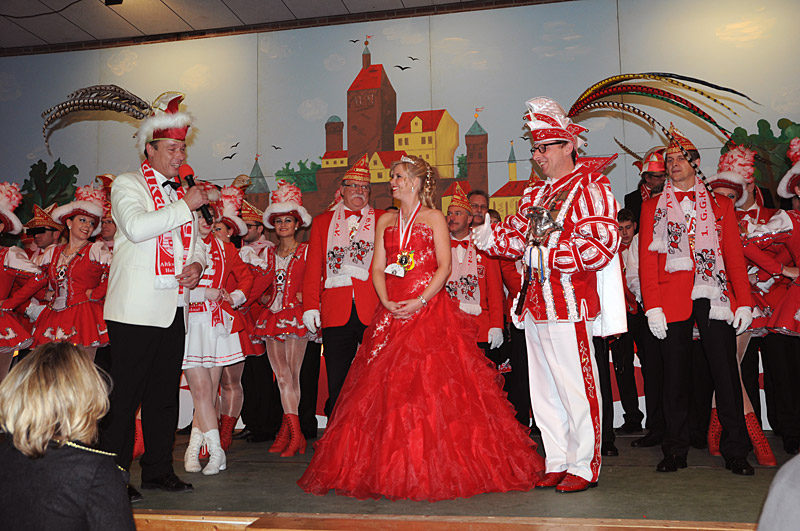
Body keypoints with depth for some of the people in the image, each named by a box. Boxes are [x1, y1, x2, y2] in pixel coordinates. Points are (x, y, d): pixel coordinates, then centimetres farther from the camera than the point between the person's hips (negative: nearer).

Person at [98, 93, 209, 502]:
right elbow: (136, 227, -19)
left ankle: (158, 470, 22)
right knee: (125, 396, -4)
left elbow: (195, 243, 24)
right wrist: (185, 207, -15)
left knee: (164, 394, 11)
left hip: (173, 309, 6)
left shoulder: (183, 193, 19)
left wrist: (196, 265, 2)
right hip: (135, 310, -6)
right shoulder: (127, 185, 0)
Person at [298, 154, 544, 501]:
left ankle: (438, 468, 2)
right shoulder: (385, 222, 18)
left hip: (430, 311, -4)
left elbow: (444, 266, -4)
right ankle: (391, 469, 8)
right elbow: (377, 268, 11)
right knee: (388, 387, 0)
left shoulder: (434, 218, 5)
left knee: (433, 384, -8)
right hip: (392, 313, 4)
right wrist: (386, 302, -6)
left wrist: (420, 300, -16)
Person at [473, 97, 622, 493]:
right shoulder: (535, 194, 19)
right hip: (536, 305, 8)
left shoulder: (589, 187, -6)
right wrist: (489, 237, 0)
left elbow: (601, 245, -16)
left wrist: (547, 255, -18)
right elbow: (516, 235, 20)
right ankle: (557, 462, 25)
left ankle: (584, 466, 15)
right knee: (543, 390, 13)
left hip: (568, 307, -8)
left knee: (576, 388, 1)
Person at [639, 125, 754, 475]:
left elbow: (735, 256, 10)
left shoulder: (720, 205, 13)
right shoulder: (653, 207, 10)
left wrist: (744, 302, 0)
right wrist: (652, 307, -6)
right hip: (672, 303, 0)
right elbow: (647, 260, 4)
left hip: (715, 299, 1)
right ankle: (675, 451, 15)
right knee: (675, 376, 4)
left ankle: (735, 451, 13)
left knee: (726, 374, 0)